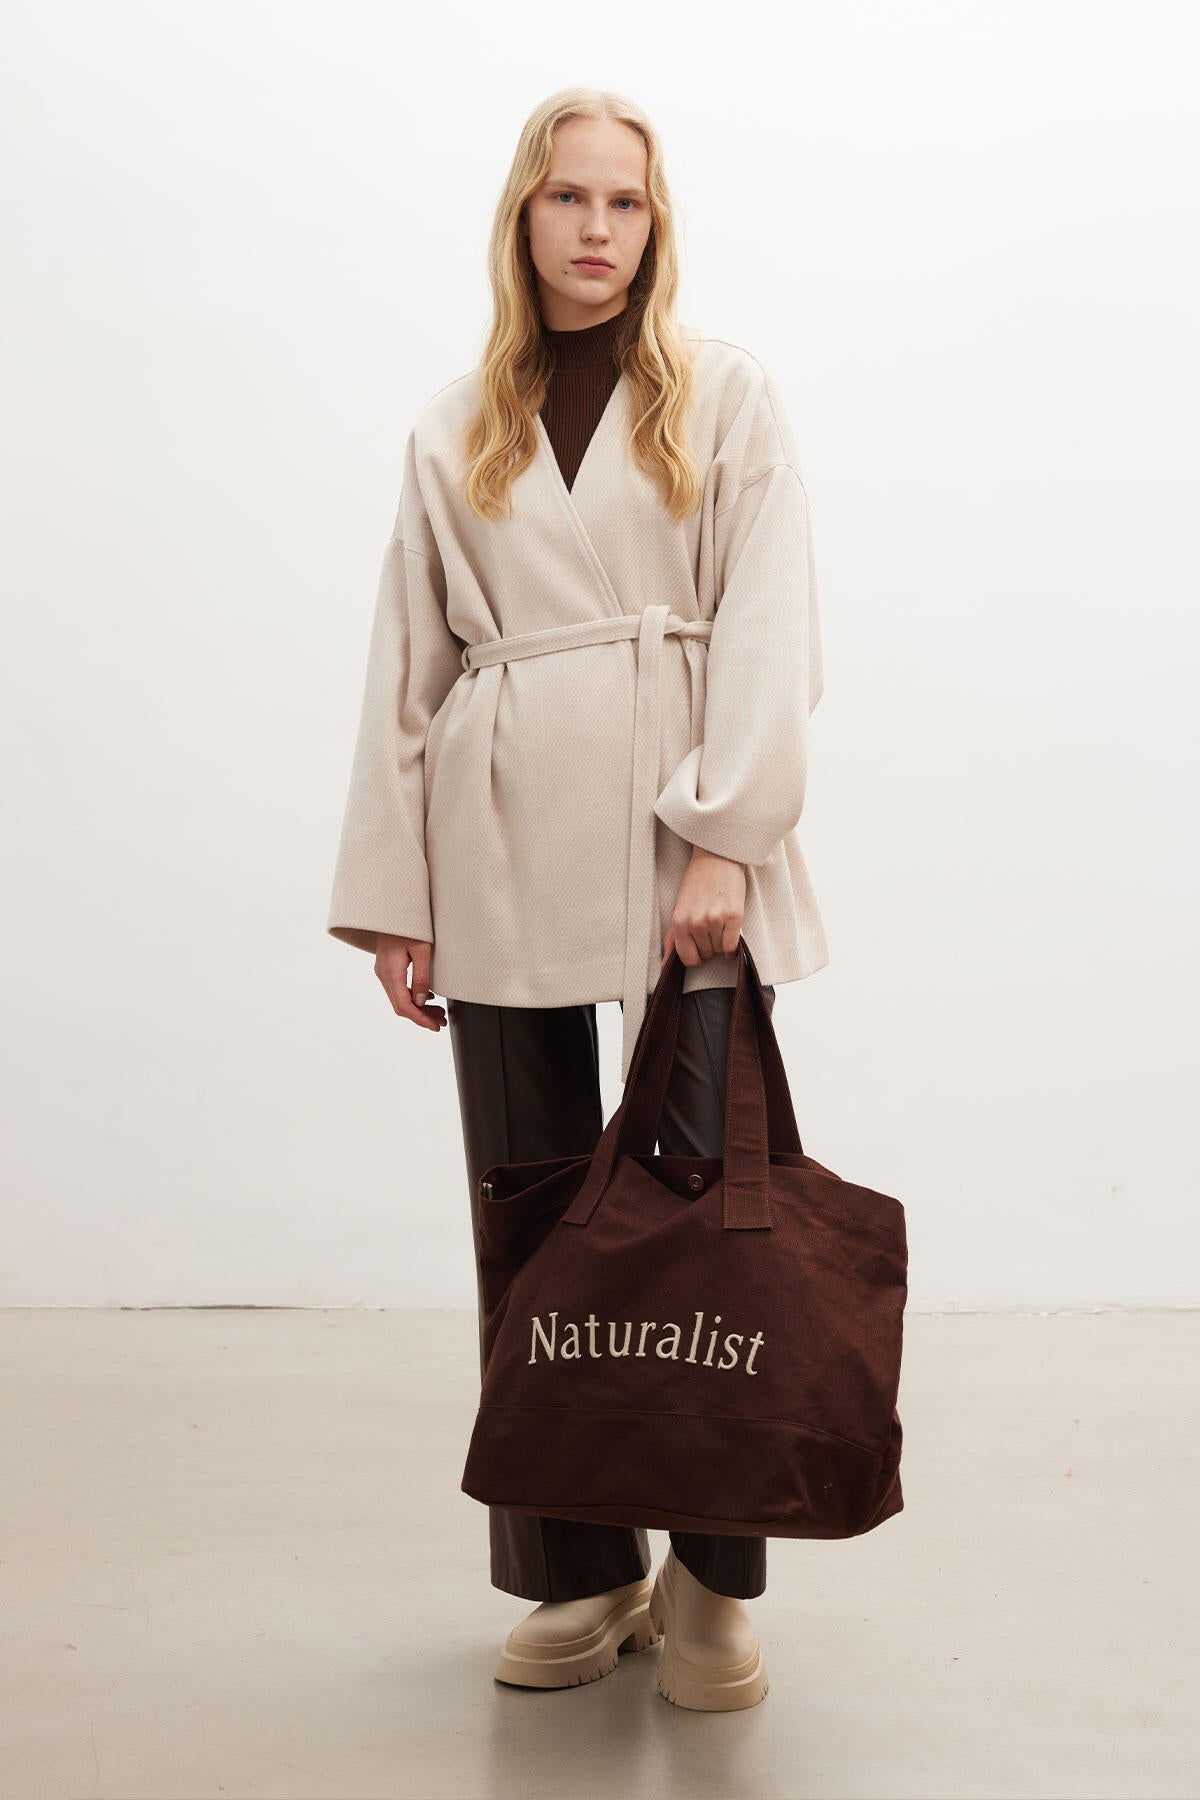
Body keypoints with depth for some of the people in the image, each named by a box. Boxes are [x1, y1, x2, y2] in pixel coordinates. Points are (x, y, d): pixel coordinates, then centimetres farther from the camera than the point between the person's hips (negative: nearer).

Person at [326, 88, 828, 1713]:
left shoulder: (726, 395, 7)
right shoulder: (455, 430, 15)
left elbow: (767, 627, -2)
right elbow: (409, 663, 12)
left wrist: (726, 835, -14)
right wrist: (391, 893, 6)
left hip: (679, 842, -2)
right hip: (505, 851, 3)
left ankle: (710, 1581, 14)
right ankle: (574, 1576, 20)